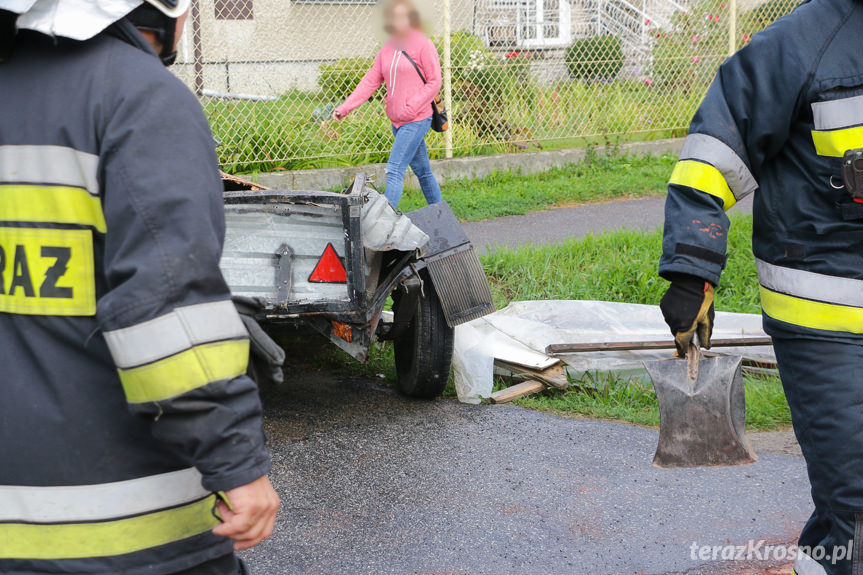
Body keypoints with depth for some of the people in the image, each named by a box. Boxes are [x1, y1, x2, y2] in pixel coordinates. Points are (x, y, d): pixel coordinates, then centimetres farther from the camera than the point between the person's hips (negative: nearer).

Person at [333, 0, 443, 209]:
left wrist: (411, 108, -18)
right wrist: (345, 107, -2)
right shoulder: (387, 49, 11)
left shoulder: (424, 46, -7)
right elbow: (371, 81, 8)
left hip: (416, 120, -7)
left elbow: (434, 82, -9)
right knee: (421, 170, 15)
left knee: (394, 169, -15)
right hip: (397, 121, 7)